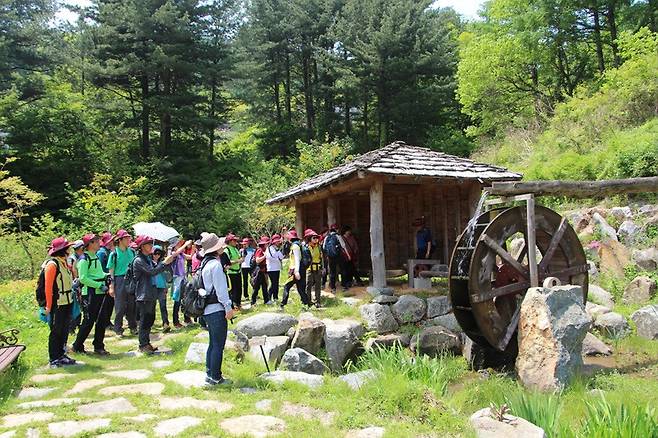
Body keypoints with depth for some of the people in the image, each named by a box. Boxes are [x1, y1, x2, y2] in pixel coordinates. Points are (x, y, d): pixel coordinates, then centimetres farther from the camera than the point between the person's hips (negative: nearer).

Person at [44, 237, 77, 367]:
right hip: (57, 304, -8)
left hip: (68, 302, 8)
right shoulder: (52, 264, -14)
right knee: (56, 331, 0)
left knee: (65, 330, 14)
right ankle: (53, 359, 9)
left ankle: (62, 355, 25)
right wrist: (49, 306, -16)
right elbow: (48, 287, -16)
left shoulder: (65, 263, 12)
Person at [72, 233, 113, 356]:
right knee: (89, 321, -3)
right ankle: (77, 346, 12)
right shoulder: (84, 259, -11)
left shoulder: (95, 257, 15)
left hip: (101, 293, 8)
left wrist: (106, 276, 5)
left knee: (102, 321, 10)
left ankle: (98, 346, 18)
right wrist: (100, 285, -20)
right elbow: (83, 278, -18)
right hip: (91, 294, -8)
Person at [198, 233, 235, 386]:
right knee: (218, 345, -3)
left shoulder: (205, 263, 14)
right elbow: (220, 288, -18)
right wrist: (228, 307, -13)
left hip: (208, 309, 10)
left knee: (213, 344, 17)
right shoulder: (215, 264, -16)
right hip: (217, 309, -10)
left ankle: (210, 375, 23)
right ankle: (215, 377, 3)